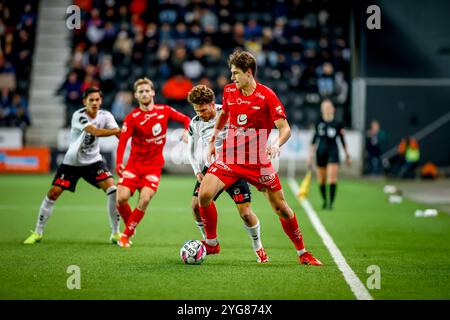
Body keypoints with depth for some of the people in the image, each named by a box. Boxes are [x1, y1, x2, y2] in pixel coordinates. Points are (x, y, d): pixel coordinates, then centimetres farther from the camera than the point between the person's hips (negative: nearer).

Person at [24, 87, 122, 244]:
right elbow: (95, 132, -36)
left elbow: (118, 133, -21)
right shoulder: (78, 116, -21)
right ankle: (38, 232, 10)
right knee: (53, 193, -7)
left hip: (94, 161, 3)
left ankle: (115, 233, -4)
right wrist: (116, 130, -43)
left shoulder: (105, 116, -8)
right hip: (72, 162, -3)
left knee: (112, 189, -16)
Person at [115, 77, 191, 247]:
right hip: (134, 163, 0)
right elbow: (122, 141, -16)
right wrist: (119, 163, -30)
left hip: (154, 165, 0)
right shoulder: (132, 118, -8)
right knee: (121, 198, -15)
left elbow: (186, 119, 10)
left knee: (145, 199, -18)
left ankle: (127, 234, -2)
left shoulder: (164, 111, 0)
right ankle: (129, 225, 15)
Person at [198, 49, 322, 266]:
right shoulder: (229, 91, 3)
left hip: (257, 162, -3)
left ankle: (302, 253, 17)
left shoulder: (267, 96, -11)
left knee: (281, 208, -1)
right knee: (204, 195, -16)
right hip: (229, 158, 3)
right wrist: (212, 140, 20)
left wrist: (277, 145, -34)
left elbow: (285, 128, -14)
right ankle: (211, 243, 4)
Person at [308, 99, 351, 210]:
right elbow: (314, 140, 11)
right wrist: (310, 155, 10)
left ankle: (331, 203, -14)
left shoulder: (338, 124, 0)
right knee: (321, 180, 8)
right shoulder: (318, 123, 5)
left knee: (332, 178, -15)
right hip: (321, 151, 2)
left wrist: (347, 155, 9)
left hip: (333, 151, -2)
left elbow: (342, 139, 8)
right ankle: (324, 200, 26)